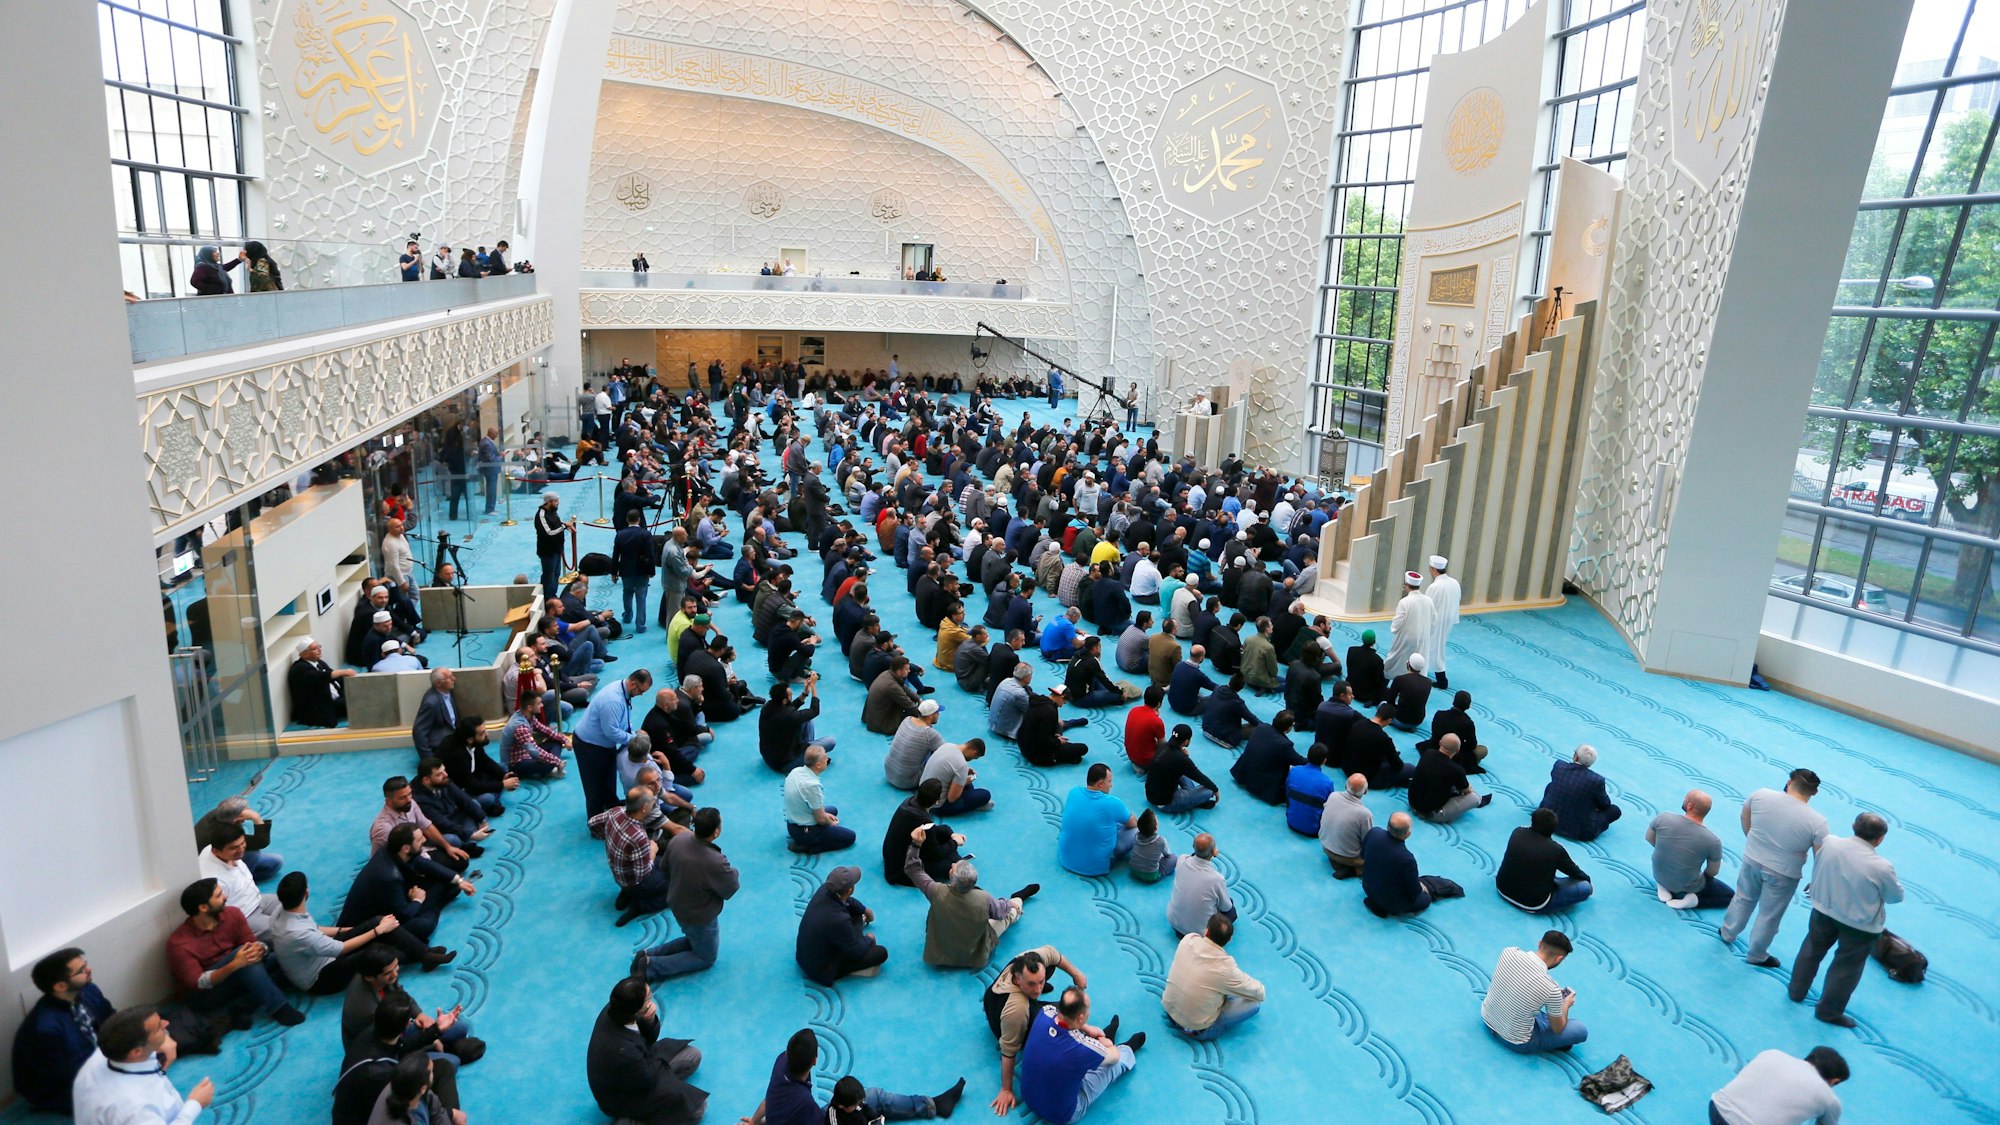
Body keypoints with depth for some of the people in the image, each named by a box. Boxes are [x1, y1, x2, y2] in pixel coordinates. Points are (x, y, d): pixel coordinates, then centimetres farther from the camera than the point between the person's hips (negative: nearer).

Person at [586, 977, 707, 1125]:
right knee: (697, 1106, -9)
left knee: (693, 1056, 11)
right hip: (622, 1098, -8)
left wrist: (650, 1020, -27)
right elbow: (648, 1080, -23)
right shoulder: (622, 1050, -43)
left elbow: (650, 1039, -5)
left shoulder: (615, 1009, -21)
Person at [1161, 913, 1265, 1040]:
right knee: (1255, 1003, 3)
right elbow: (1260, 994, -11)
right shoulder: (1225, 968, -28)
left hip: (1168, 1007, 5)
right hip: (1197, 1030, -5)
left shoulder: (1188, 939, -17)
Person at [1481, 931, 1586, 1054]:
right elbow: (1558, 1029, -8)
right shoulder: (1551, 989, -28)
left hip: (1486, 1018, 5)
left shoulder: (1509, 952, -16)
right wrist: (1566, 1003, 11)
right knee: (1582, 1031, 6)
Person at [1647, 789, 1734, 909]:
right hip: (1687, 886, -2)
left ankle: (1665, 886, 12)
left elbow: (1649, 838, -2)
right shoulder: (1713, 841, -26)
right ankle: (1692, 899, -1)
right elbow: (1712, 872, -8)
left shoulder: (1663, 818, -22)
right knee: (1730, 895, 20)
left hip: (1658, 875, 3)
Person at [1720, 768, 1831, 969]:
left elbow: (1745, 819, 3)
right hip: (1782, 873, -3)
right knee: (1769, 916, 19)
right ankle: (1757, 956, 38)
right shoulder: (1817, 822, -23)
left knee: (1743, 898, 29)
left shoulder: (1761, 795, -16)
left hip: (1751, 860, 3)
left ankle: (1728, 934, 48)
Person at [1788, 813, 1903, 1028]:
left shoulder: (1829, 842, -19)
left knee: (1812, 949, 27)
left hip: (1823, 910, 4)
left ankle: (1797, 991, 43)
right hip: (1860, 924, -4)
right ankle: (1829, 1011, 32)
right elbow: (1896, 896, -9)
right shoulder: (1881, 867, -29)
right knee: (1846, 967, 17)